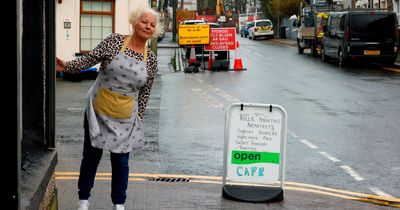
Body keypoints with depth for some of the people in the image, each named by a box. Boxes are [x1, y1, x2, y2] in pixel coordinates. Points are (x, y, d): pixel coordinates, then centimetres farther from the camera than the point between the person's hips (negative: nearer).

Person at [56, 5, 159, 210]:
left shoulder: (151, 59, -1)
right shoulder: (114, 41, -8)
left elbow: (145, 92, 6)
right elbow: (89, 59, -12)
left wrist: (138, 119, 7)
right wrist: (67, 66, -28)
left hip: (125, 118, 2)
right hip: (98, 112, -2)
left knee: (121, 162, 9)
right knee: (91, 156, 10)